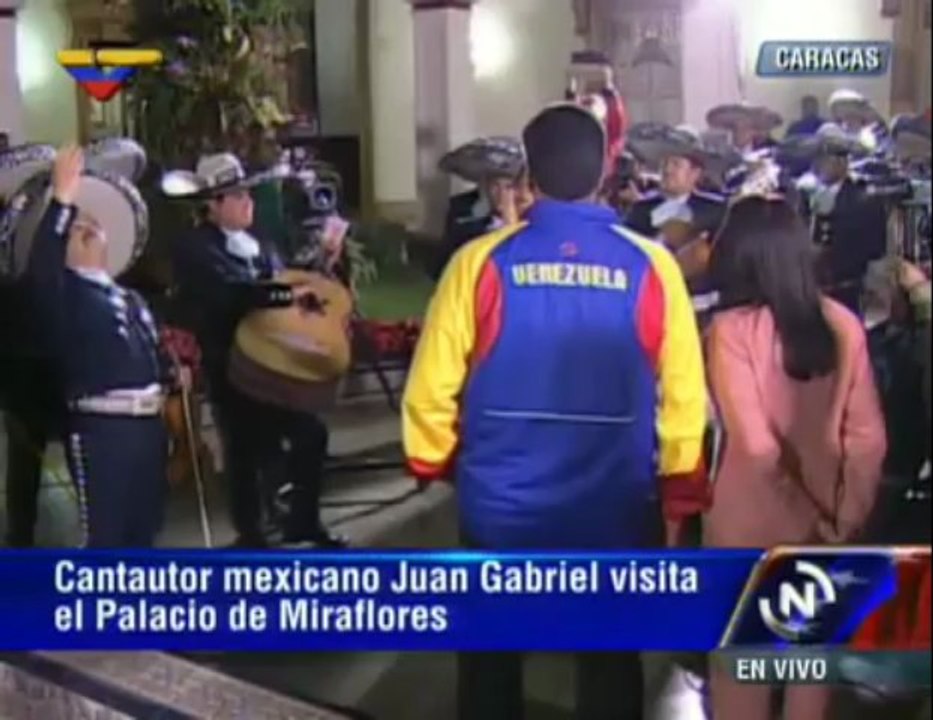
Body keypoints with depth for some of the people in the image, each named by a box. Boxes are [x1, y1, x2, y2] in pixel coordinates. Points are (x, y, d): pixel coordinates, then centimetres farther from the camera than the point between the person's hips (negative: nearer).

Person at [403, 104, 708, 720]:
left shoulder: (482, 261, -11)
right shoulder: (651, 267, -10)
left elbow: (433, 384, -7)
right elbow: (683, 392, -5)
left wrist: (432, 463, 12)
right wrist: (680, 489, 9)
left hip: (501, 502, 0)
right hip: (615, 507, 1)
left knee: (492, 654, 19)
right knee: (610, 657, 17)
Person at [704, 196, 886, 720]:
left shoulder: (732, 329, -18)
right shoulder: (843, 324, -7)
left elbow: (757, 444, -25)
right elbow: (869, 437, -4)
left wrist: (805, 513, -12)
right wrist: (848, 515, 6)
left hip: (752, 524, -3)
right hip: (826, 525, 4)